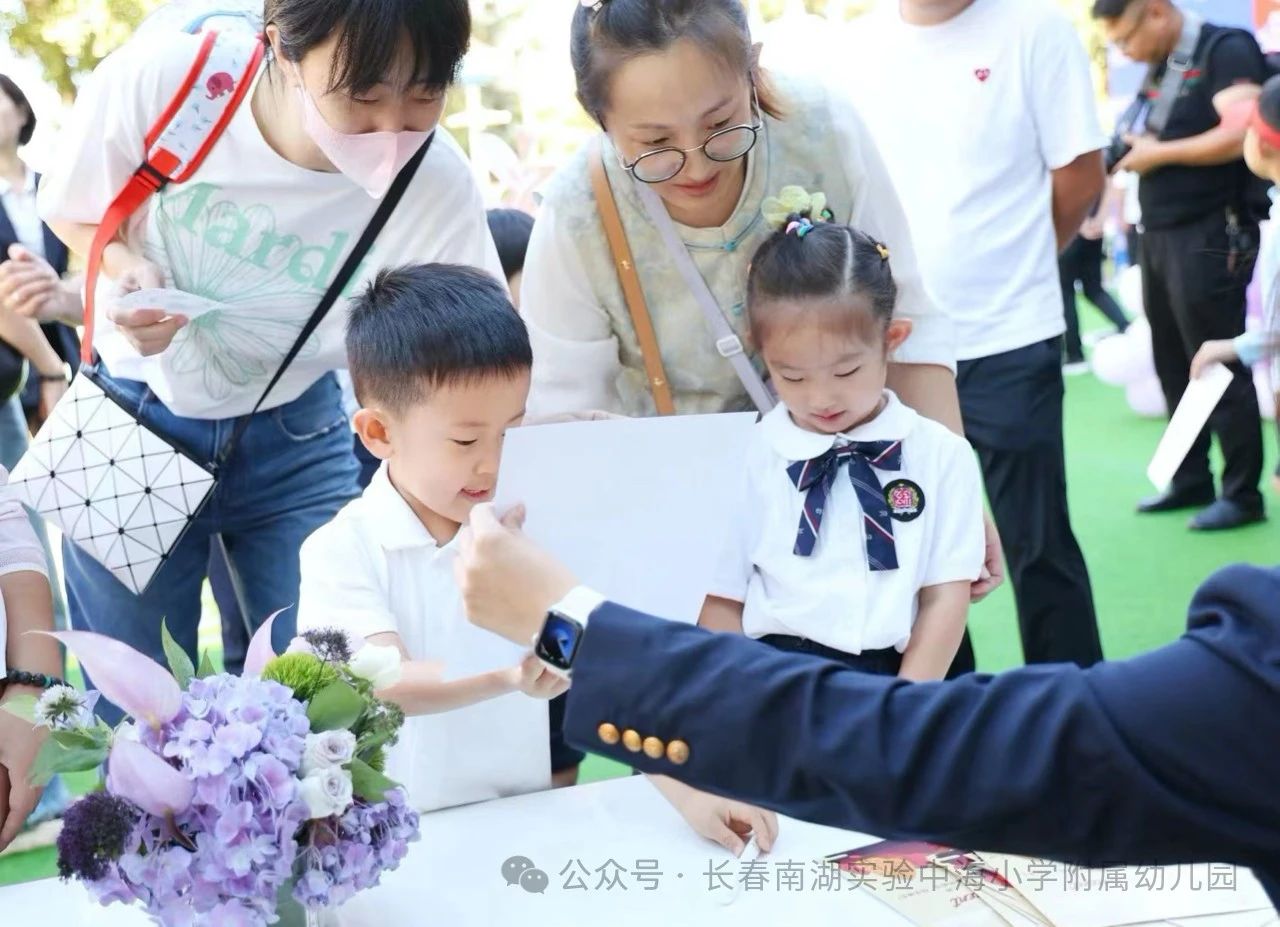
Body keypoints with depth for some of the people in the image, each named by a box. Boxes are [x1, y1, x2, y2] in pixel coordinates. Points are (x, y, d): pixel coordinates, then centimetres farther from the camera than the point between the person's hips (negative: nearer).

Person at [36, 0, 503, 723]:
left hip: (295, 440, 0)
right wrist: (131, 271, -26)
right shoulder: (155, 80, -25)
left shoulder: (439, 189, -24)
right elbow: (74, 215, -5)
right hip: (136, 420, 0)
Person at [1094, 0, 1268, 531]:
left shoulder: (1227, 50, -10)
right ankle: (1191, 481, 22)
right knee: (1174, 366, 12)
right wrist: (1128, 151, -1)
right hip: (1159, 235, 8)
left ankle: (1243, 493, 6)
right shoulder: (1160, 69, 14)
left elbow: (1238, 137, -21)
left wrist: (1158, 153, -14)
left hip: (1210, 237, -8)